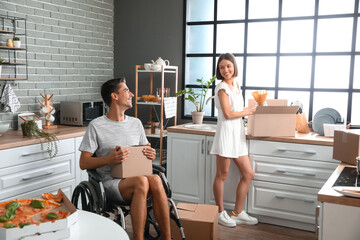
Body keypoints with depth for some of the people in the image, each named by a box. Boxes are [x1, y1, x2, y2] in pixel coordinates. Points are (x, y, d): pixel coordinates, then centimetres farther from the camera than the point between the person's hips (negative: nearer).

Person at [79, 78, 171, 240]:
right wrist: (110, 159, -19)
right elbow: (83, 163, -2)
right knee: (141, 181, -36)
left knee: (155, 179, -32)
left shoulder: (136, 123, 17)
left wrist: (151, 155, -3)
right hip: (111, 182, -4)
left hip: (136, 178, 4)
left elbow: (146, 151, 23)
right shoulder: (96, 126, 1)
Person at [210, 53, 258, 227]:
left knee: (248, 174, 9)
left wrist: (248, 111, 12)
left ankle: (237, 213, 19)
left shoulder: (235, 84, 16)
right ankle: (220, 213, 15)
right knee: (222, 175, 1)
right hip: (226, 133, -9)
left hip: (238, 134, 9)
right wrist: (249, 111, -4)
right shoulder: (222, 87, -9)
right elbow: (228, 114, -14)